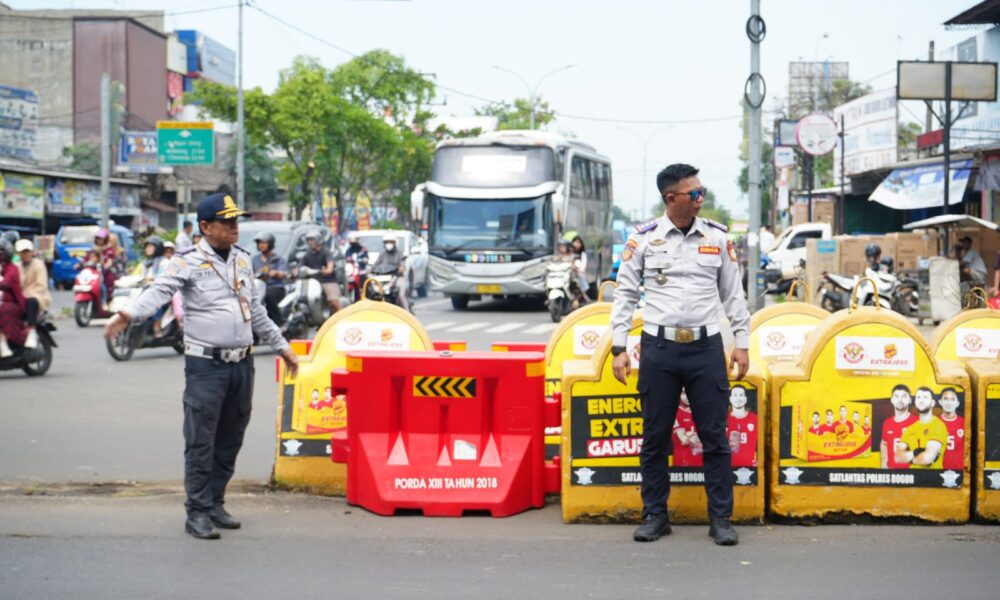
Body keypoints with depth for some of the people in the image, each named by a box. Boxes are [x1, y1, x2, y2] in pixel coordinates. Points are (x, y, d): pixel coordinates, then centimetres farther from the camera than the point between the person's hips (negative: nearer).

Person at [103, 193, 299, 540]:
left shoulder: (242, 259, 14)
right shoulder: (189, 262, -7)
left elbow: (256, 309, 24)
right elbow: (160, 290, -23)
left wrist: (281, 346, 27)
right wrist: (130, 314, -43)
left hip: (242, 364, 6)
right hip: (206, 365, -6)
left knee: (230, 441, 12)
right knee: (200, 441, -4)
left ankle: (215, 503, 23)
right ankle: (198, 512, 3)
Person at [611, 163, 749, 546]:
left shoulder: (717, 237, 5)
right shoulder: (643, 238, 0)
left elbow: (733, 294, 12)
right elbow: (625, 294, 4)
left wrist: (742, 343, 7)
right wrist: (619, 348, -1)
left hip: (706, 346, 1)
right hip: (659, 347, -1)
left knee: (715, 437, 2)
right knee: (654, 437, 6)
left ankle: (721, 518, 10)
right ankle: (655, 515, 18)